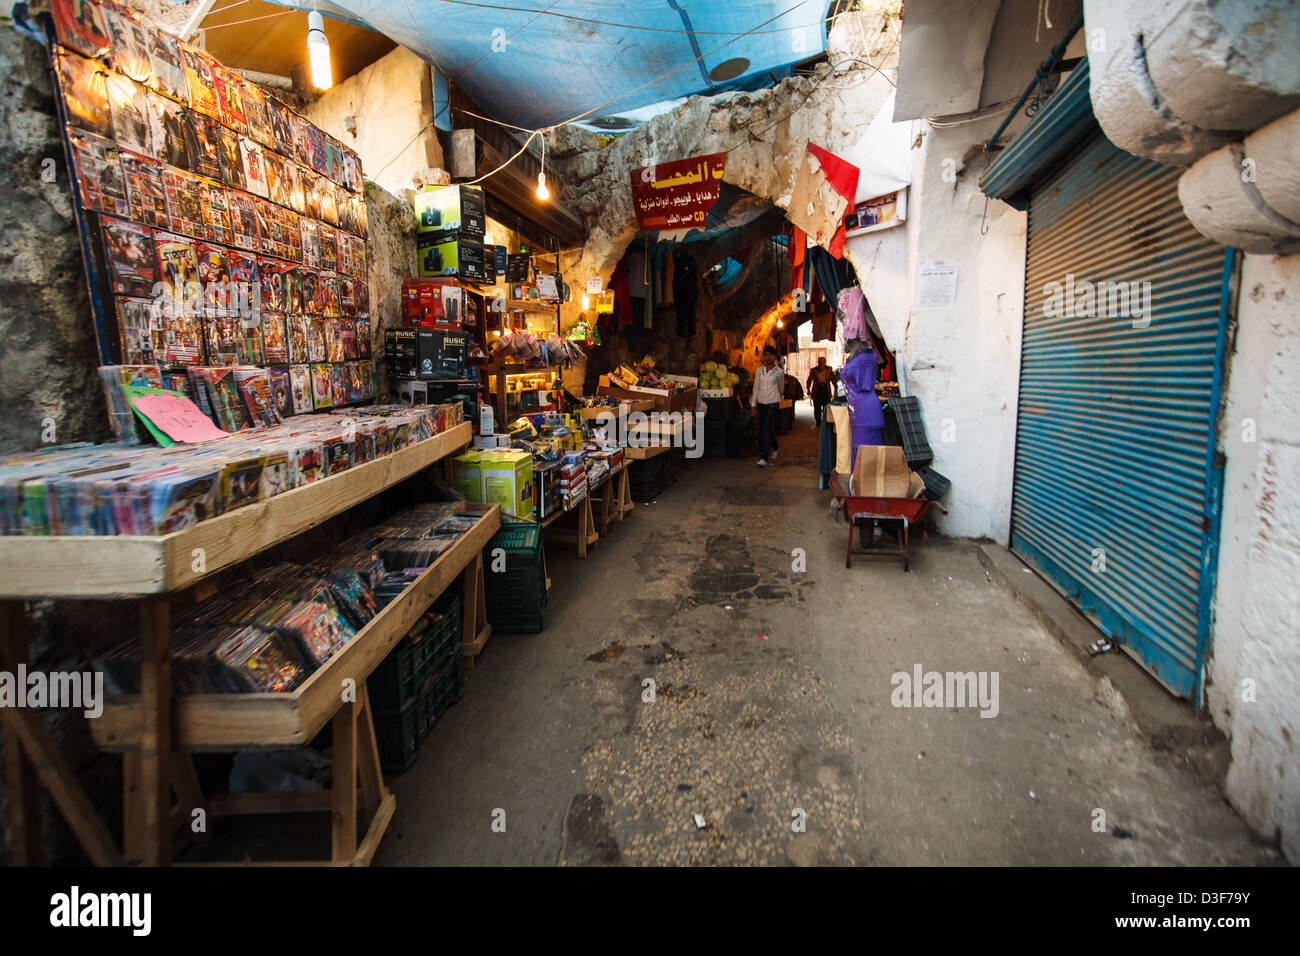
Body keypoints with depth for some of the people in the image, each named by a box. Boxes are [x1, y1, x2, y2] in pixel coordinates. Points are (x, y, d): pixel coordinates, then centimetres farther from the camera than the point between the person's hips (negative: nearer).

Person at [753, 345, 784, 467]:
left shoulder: (779, 371, -2)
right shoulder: (759, 370, 6)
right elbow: (756, 387, 9)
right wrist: (754, 404, 8)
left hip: (773, 403, -4)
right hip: (761, 402, 4)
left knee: (767, 429, -12)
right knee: (762, 428, 12)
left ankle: (764, 458, -10)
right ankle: (775, 448, 38)